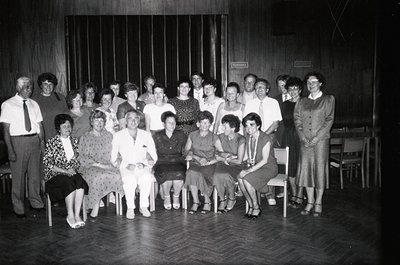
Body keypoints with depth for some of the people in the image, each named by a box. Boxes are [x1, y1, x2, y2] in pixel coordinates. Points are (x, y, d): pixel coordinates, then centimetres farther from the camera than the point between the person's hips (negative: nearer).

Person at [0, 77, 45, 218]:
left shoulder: (34, 104, 12)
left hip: (35, 140, 4)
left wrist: (42, 140, -3)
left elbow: (39, 124, 11)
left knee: (35, 173, 11)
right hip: (18, 141, -4)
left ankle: (36, 202, 29)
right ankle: (18, 207, 20)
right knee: (18, 175, 4)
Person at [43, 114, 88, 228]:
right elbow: (47, 163, -6)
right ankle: (70, 216, -23)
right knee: (70, 184, -33)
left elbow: (78, 160, 18)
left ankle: (77, 215, -28)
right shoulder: (52, 142, 0)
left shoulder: (74, 141, 14)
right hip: (55, 175, -3)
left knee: (80, 182, -30)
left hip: (73, 172, 3)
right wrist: (65, 171, -13)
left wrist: (74, 169, -4)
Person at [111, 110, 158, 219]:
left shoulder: (146, 135, 15)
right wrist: (126, 165, -12)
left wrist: (144, 163, -8)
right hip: (125, 168, -1)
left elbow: (153, 156, 12)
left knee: (146, 178, -32)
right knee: (130, 179, -34)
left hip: (143, 168, 1)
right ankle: (130, 208, -18)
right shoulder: (118, 136, 10)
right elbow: (114, 157, 4)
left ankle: (144, 206, -16)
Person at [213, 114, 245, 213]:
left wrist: (224, 158, -3)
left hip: (236, 166, -3)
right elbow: (216, 156, 6)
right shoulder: (220, 137, 6)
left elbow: (239, 161, -8)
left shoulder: (240, 140, -7)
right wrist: (224, 158, -11)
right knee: (217, 175, -29)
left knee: (226, 176, -32)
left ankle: (232, 199, -5)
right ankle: (222, 200, -8)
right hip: (222, 165, 3)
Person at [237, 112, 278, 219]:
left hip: (269, 167, -6)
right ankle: (251, 206, -7)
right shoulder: (248, 137, 6)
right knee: (240, 178, -23)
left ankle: (256, 208, -9)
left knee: (246, 179, -28)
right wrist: (249, 161, -4)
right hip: (255, 166, 6)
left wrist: (250, 170, -24)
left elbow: (265, 160, -19)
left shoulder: (265, 138, -17)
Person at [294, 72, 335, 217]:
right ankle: (310, 202, 14)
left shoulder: (328, 99, 5)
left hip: (321, 140, -3)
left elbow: (329, 120, -4)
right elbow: (297, 119, 6)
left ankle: (318, 203, 10)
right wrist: (303, 136, -9)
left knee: (319, 169, -1)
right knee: (306, 169, 2)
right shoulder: (301, 102, 14)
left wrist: (317, 137, -12)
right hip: (305, 141, 3)